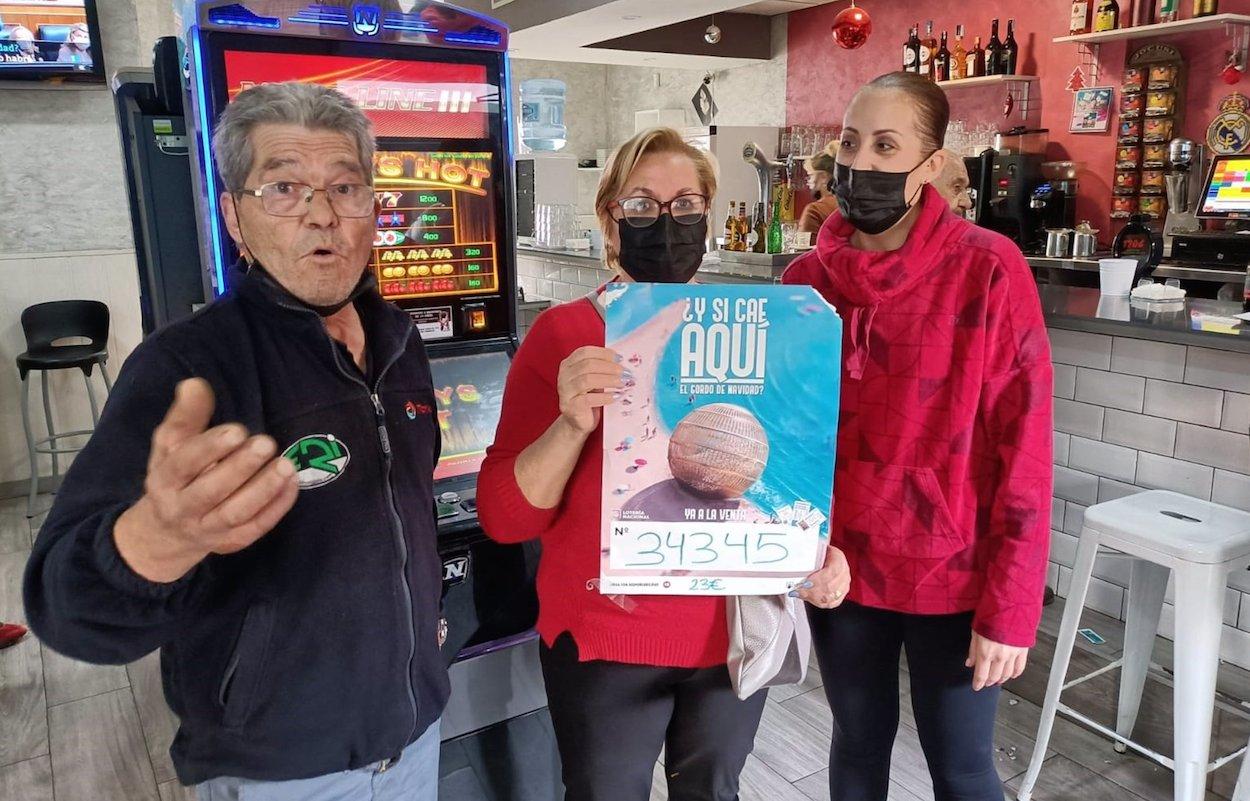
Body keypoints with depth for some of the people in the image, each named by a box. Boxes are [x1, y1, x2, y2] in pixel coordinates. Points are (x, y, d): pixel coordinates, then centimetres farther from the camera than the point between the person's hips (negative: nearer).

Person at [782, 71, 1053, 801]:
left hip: (952, 575, -3)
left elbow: (1023, 452, -13)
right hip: (840, 567, 4)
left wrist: (1010, 607, -13)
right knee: (859, 742, 21)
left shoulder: (988, 271, -13)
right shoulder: (806, 280, -1)